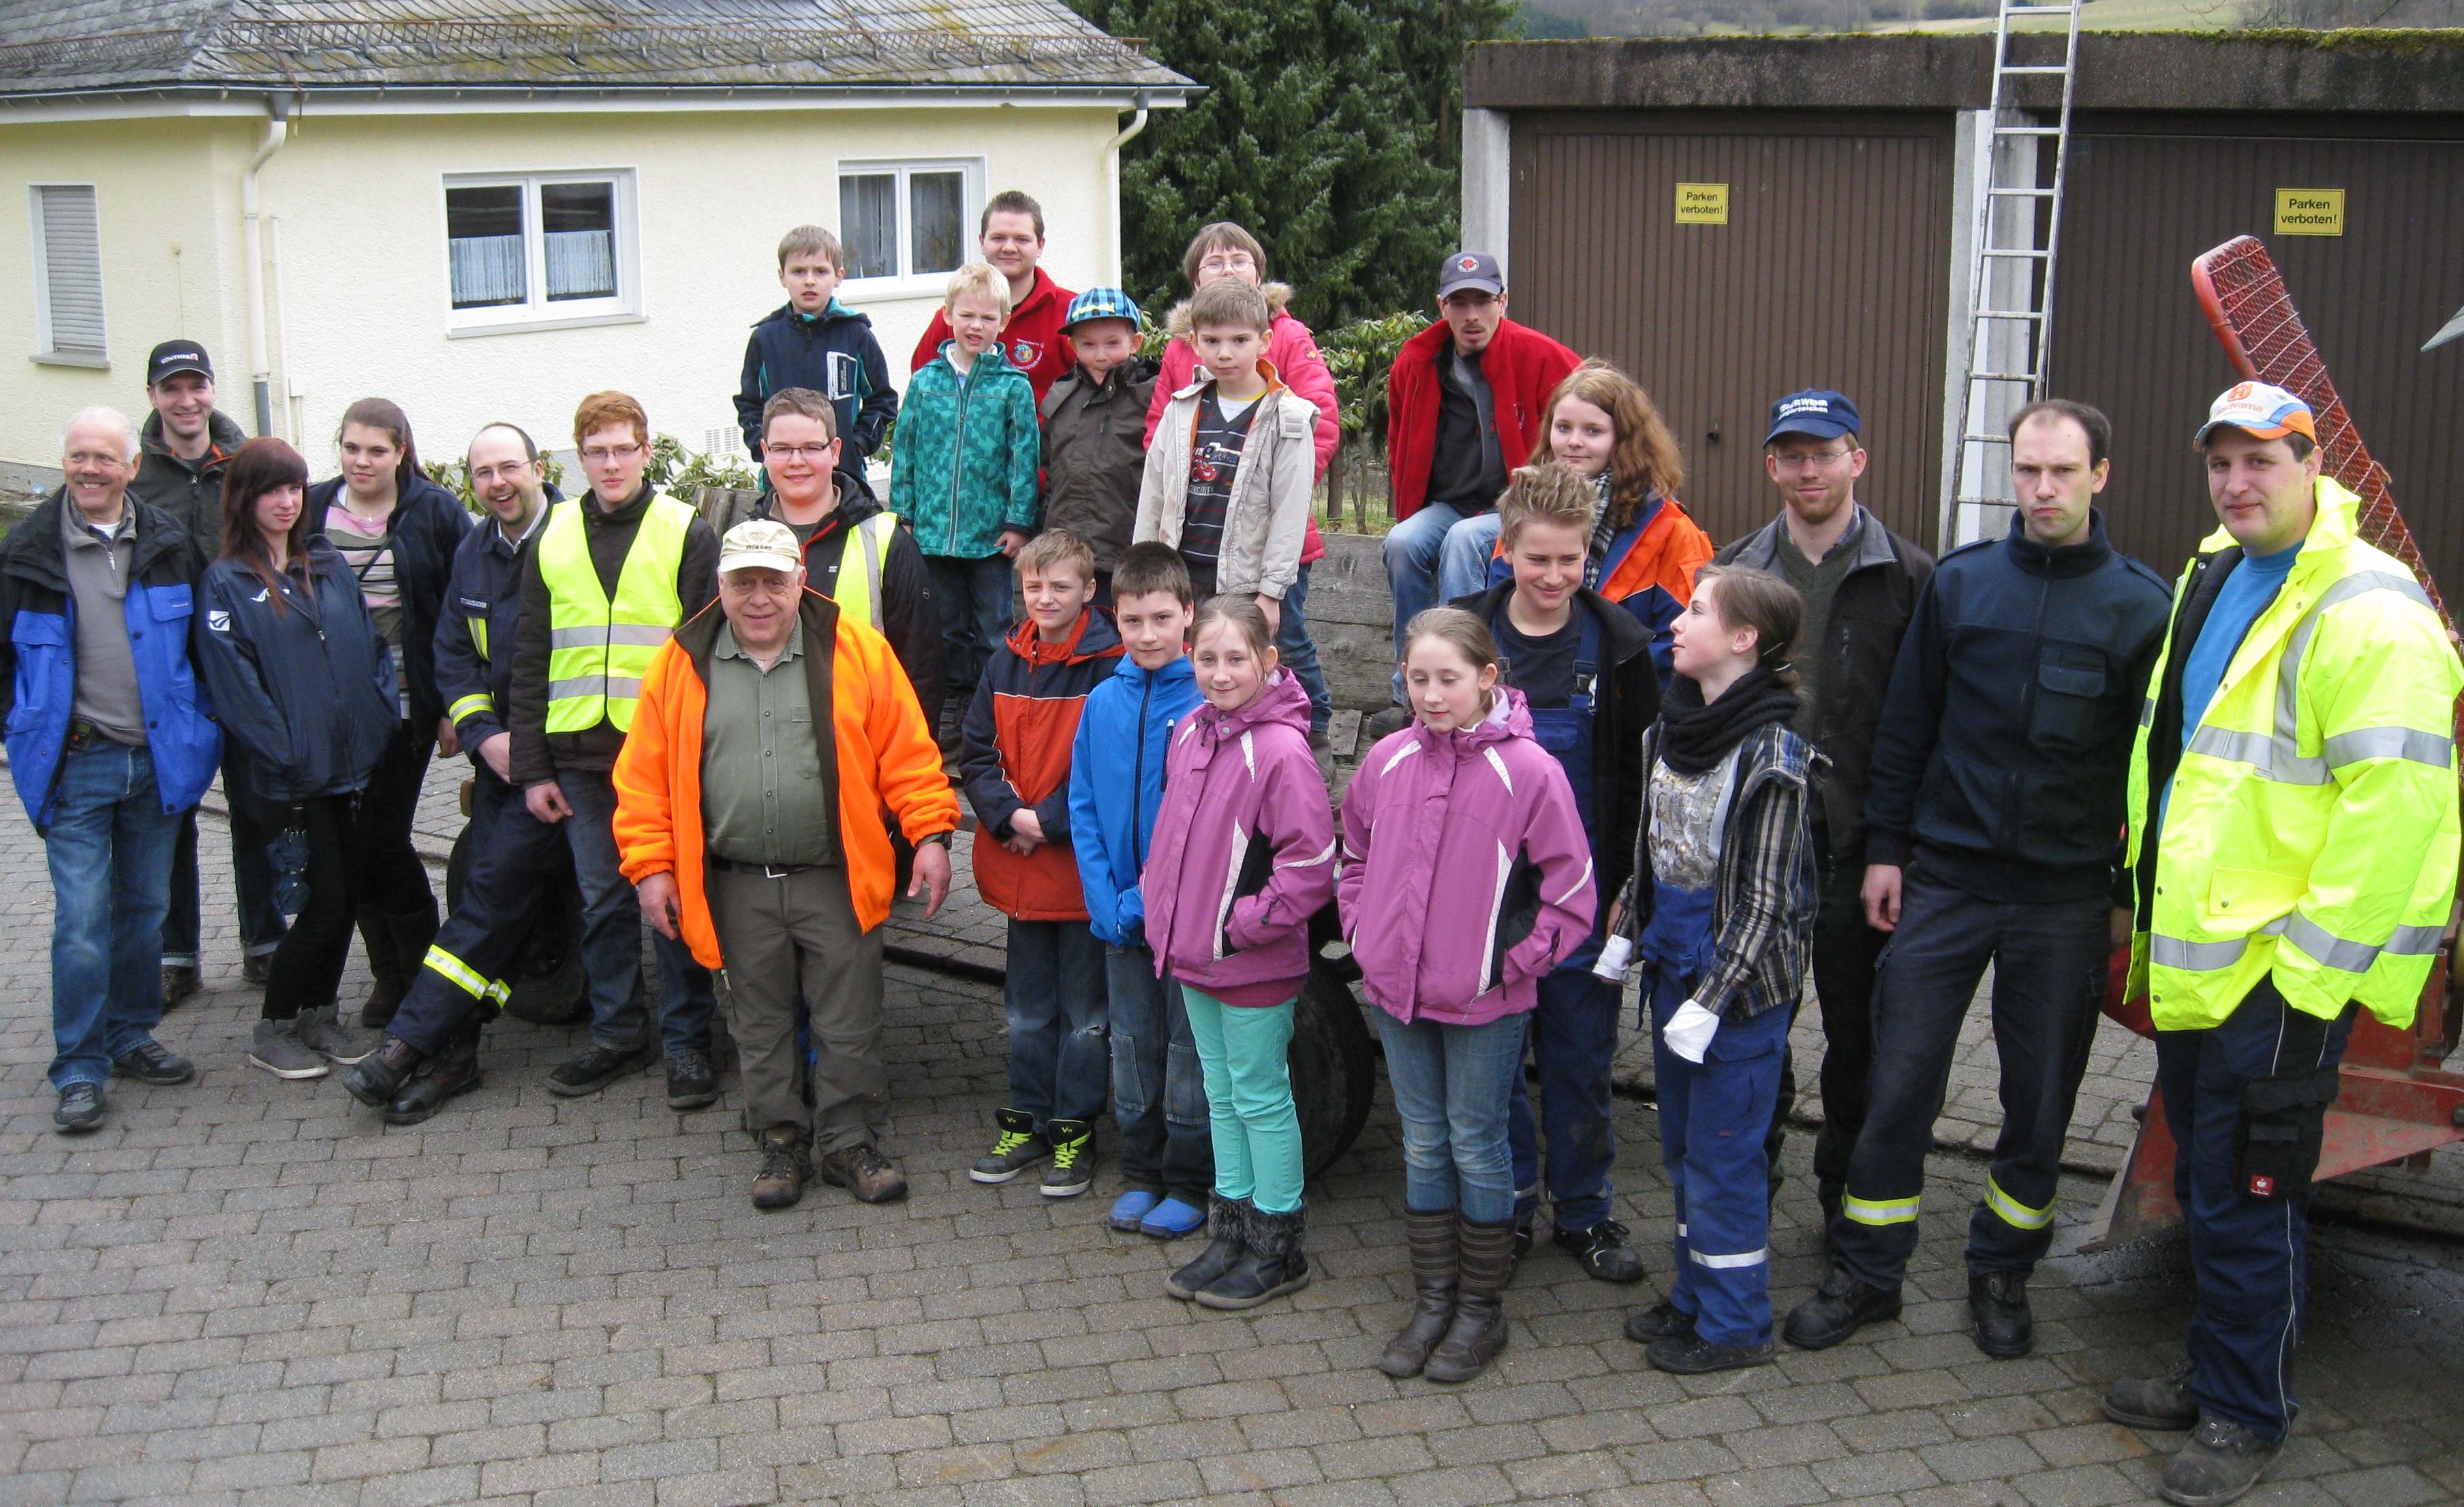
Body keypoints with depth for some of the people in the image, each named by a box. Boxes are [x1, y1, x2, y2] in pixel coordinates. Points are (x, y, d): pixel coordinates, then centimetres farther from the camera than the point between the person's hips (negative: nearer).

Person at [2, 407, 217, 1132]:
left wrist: (195, 721, 8)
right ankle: (80, 1070, 3)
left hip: (157, 759, 3)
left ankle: (131, 1038, 27)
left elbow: (201, 637, 13)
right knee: (82, 922, -5)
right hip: (75, 766, -2)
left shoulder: (167, 542, 3)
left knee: (145, 909, 12)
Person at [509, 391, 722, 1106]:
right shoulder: (553, 539, 10)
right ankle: (618, 1032, 22)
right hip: (580, 752, 3)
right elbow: (529, 661, 11)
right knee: (602, 899, 10)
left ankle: (686, 1040, 12)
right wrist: (532, 767, 6)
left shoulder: (686, 533, 1)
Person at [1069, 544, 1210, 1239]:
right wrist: (1105, 900, -6)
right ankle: (1140, 1174, 28)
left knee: (1190, 1046, 6)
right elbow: (1085, 808, 5)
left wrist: (1151, 897, -16)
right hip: (1119, 915, 4)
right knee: (1132, 1045, 14)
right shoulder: (1102, 702, 2)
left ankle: (1189, 1184, 19)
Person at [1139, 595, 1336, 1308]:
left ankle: (1277, 1247, 19)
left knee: (1262, 1100, 5)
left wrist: (1243, 925, -18)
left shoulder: (1280, 751, -20)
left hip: (1254, 965, -8)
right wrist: (1161, 899, 9)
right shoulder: (1190, 733, 4)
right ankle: (1230, 1232, 30)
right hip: (1193, 957, 8)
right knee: (1222, 1096, 18)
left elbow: (1311, 864, -21)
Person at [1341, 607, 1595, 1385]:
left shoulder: (1528, 770, -14)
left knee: (1477, 1147, 6)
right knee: (1424, 1146, 14)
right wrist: (1361, 930, 7)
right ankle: (1432, 1302, 26)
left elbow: (1571, 891, -9)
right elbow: (1354, 852, 17)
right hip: (1397, 990, 5)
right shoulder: (1388, 760, 0)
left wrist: (1512, 962, -9)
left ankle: (1481, 1309, 21)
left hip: (1485, 1000, -4)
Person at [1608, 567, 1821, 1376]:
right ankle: (1695, 1294, 33)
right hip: (1673, 965, 8)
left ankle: (1734, 1322, 16)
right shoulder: (1673, 727, 5)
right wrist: (1627, 934, 15)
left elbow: (1765, 898, -17)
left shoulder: (1771, 756, -18)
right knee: (1682, 1143, 18)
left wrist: (1712, 999, -18)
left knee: (1723, 1151, 2)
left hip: (1740, 981, -8)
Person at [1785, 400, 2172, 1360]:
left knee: (2040, 1098, 10)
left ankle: (2002, 1273, 28)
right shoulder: (1959, 582, 3)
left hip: (2066, 896, 0)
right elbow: (1906, 724, 7)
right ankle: (1867, 1272, 16)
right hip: (1946, 878, 1)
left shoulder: (2142, 605, -1)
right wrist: (1884, 847, 4)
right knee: (1899, 1084, 2)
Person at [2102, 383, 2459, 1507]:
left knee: (2245, 1201, 1)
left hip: (2282, 973, -8)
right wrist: (2151, 910, 20)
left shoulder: (2367, 612, -16)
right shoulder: (2210, 584, 12)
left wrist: (2313, 975, -20)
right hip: (2191, 959, 8)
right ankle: (2212, 1375, 35)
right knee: (2205, 1186, 19)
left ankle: (2245, 1415, 18)